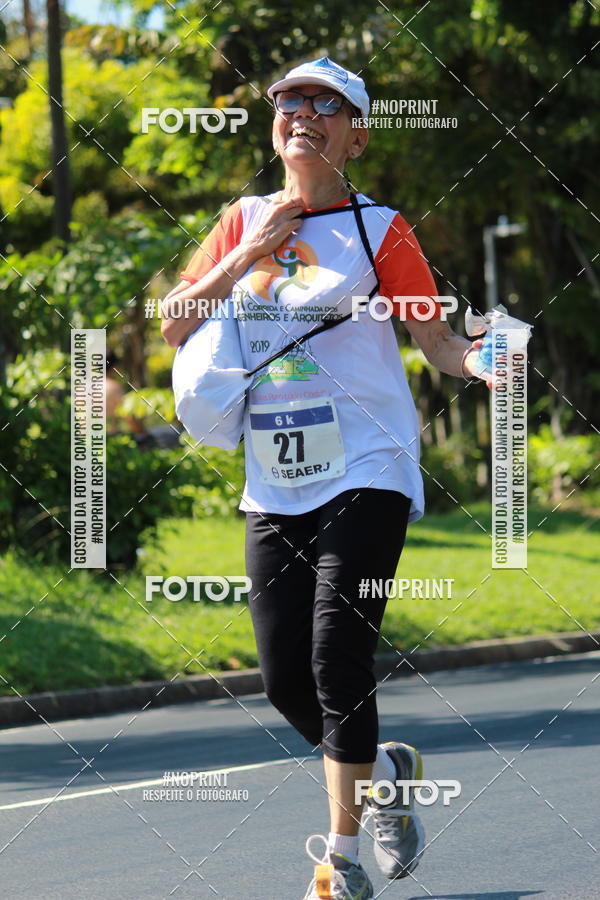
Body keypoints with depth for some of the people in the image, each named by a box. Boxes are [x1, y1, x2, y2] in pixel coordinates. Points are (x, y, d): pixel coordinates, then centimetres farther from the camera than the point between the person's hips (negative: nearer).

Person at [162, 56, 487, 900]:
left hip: (366, 476, -4)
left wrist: (480, 359, -24)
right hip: (274, 485, 4)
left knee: (338, 662, -12)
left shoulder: (378, 228, -1)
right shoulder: (244, 223, 10)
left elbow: (438, 340, -2)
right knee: (286, 680, 3)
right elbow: (175, 325, 4)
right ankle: (386, 769, 31)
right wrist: (247, 256, -8)